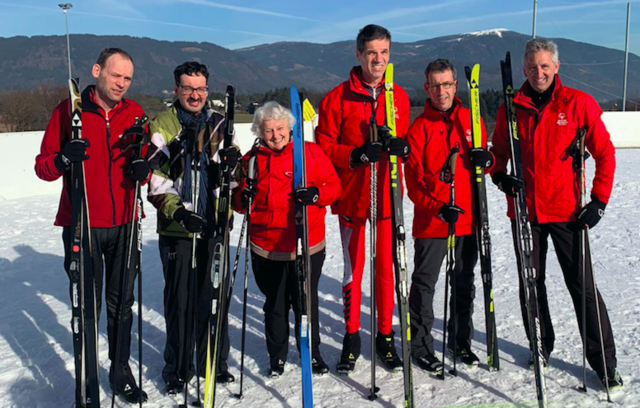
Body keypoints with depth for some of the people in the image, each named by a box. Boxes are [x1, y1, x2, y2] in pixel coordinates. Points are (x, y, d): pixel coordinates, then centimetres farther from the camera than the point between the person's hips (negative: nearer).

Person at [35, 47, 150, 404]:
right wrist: (63, 159, -24)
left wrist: (142, 169, -11)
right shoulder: (69, 110, -3)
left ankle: (121, 372, 26)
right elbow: (43, 166, -2)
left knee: (121, 304, 11)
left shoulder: (135, 114, 6)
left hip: (124, 226, 3)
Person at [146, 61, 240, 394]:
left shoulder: (219, 124, 9)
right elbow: (155, 178, -5)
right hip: (176, 228, -2)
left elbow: (226, 176, 11)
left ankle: (214, 362, 25)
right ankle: (178, 368, 20)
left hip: (214, 225, 3)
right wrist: (177, 211, -18)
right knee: (179, 299, 4)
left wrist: (229, 162, -13)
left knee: (213, 296, 10)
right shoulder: (161, 125, 0)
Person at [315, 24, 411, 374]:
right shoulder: (338, 97, -3)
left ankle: (385, 335, 23)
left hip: (387, 196, 2)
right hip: (351, 197, -2)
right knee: (353, 269, 8)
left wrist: (402, 146, -9)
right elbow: (323, 146, -3)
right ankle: (351, 337, 22)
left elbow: (404, 142, 14)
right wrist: (354, 155, -19)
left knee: (386, 268, 7)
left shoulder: (399, 97, 7)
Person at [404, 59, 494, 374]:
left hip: (468, 217, 4)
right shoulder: (419, 128, -5)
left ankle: (461, 340, 31)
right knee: (424, 283, 3)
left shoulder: (471, 120, 6)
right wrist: (437, 208, -22)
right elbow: (413, 181, -8)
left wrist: (486, 159, -10)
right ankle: (421, 345, 17)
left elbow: (486, 162, 14)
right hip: (430, 220, -3)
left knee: (464, 282, 15)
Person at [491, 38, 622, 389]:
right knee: (531, 282, 12)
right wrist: (500, 176, -7)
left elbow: (604, 153, -1)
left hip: (567, 211, -2)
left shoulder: (578, 103, -4)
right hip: (525, 210, 3)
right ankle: (541, 347, 31)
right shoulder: (511, 109, 3)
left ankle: (604, 362, 13)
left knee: (582, 285, 1)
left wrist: (599, 201, -7)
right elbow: (499, 153, 14)